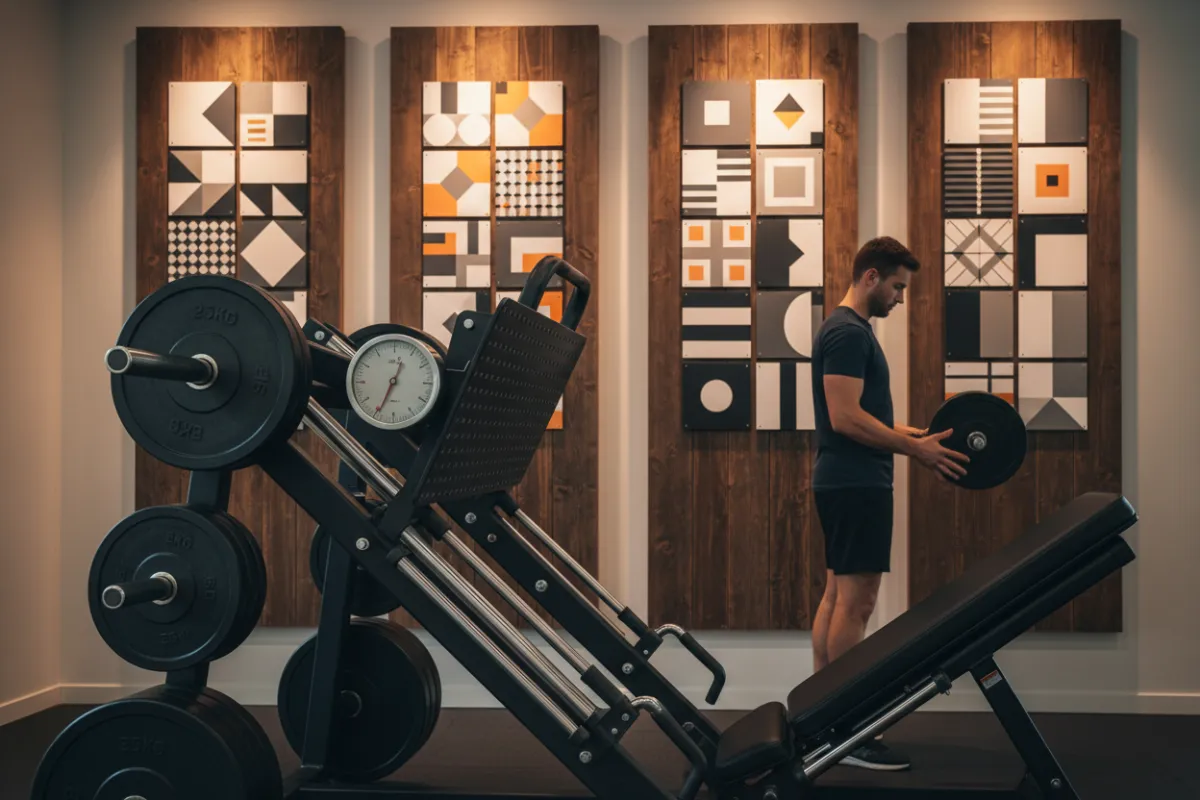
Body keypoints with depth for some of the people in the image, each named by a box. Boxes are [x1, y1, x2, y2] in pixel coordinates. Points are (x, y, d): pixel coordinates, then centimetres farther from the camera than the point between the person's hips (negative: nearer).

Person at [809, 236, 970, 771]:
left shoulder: (849, 330, 18)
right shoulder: (848, 332, -16)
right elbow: (845, 417, -23)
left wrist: (915, 436, 20)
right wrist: (915, 449, -20)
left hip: (845, 482, 11)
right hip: (855, 484, -11)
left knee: (837, 596, 12)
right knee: (856, 602, -9)